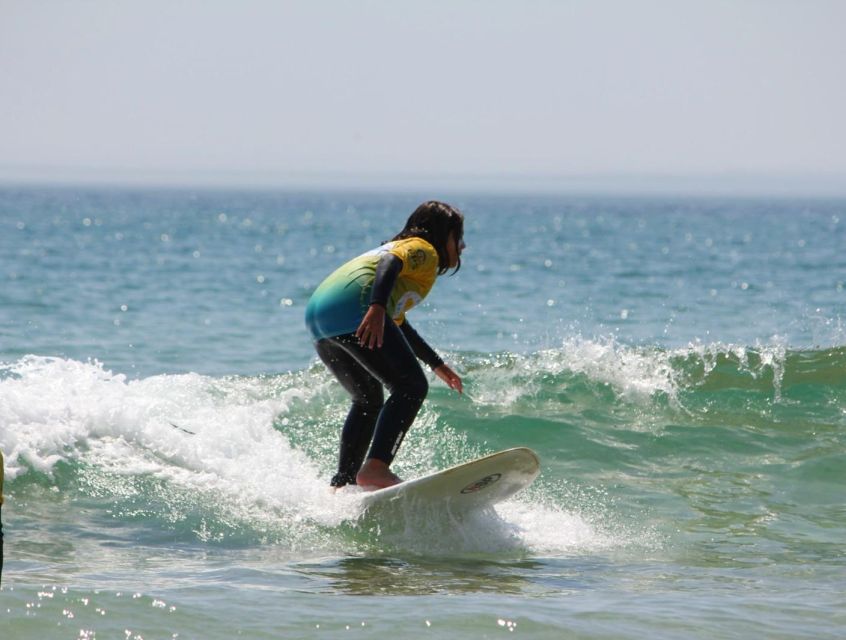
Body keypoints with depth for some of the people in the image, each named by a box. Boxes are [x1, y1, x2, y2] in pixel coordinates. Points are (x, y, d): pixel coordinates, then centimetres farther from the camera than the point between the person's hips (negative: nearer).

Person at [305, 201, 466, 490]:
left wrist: (438, 365, 54)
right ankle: (376, 467, -27)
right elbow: (390, 264, -13)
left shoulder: (400, 247, 38)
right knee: (412, 387, -11)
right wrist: (377, 308, -30)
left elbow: (398, 326, 47)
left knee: (369, 401, 23)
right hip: (353, 309, -9)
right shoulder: (423, 249, 11)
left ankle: (341, 485, 16)